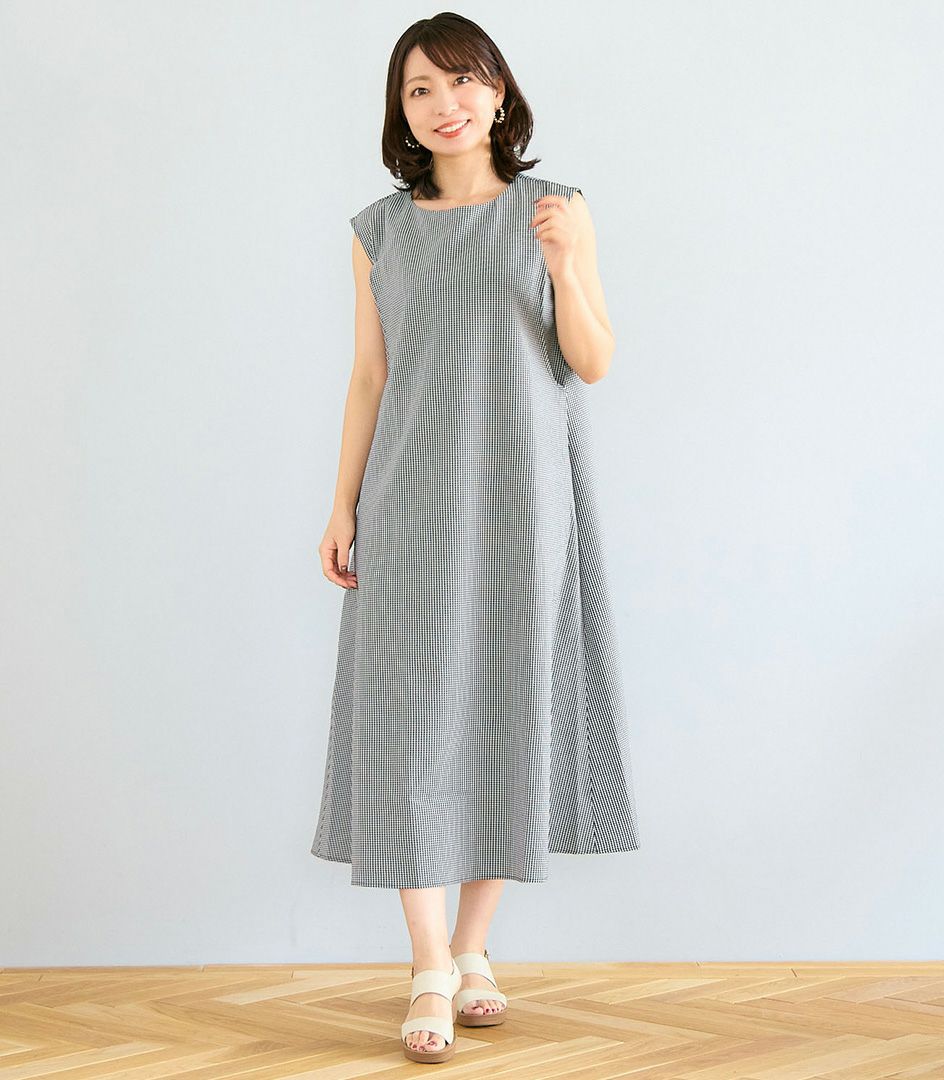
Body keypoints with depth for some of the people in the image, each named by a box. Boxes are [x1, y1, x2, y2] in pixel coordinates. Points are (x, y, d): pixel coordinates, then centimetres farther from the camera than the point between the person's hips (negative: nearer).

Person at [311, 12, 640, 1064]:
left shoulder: (555, 210, 4)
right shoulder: (379, 231, 8)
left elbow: (594, 363, -2)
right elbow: (367, 377, 8)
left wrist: (564, 261, -17)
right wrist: (342, 507, 2)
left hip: (523, 494, 0)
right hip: (413, 495, 0)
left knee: (510, 710, 4)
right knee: (411, 713, -5)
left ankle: (472, 949, 18)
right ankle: (431, 973, 3)